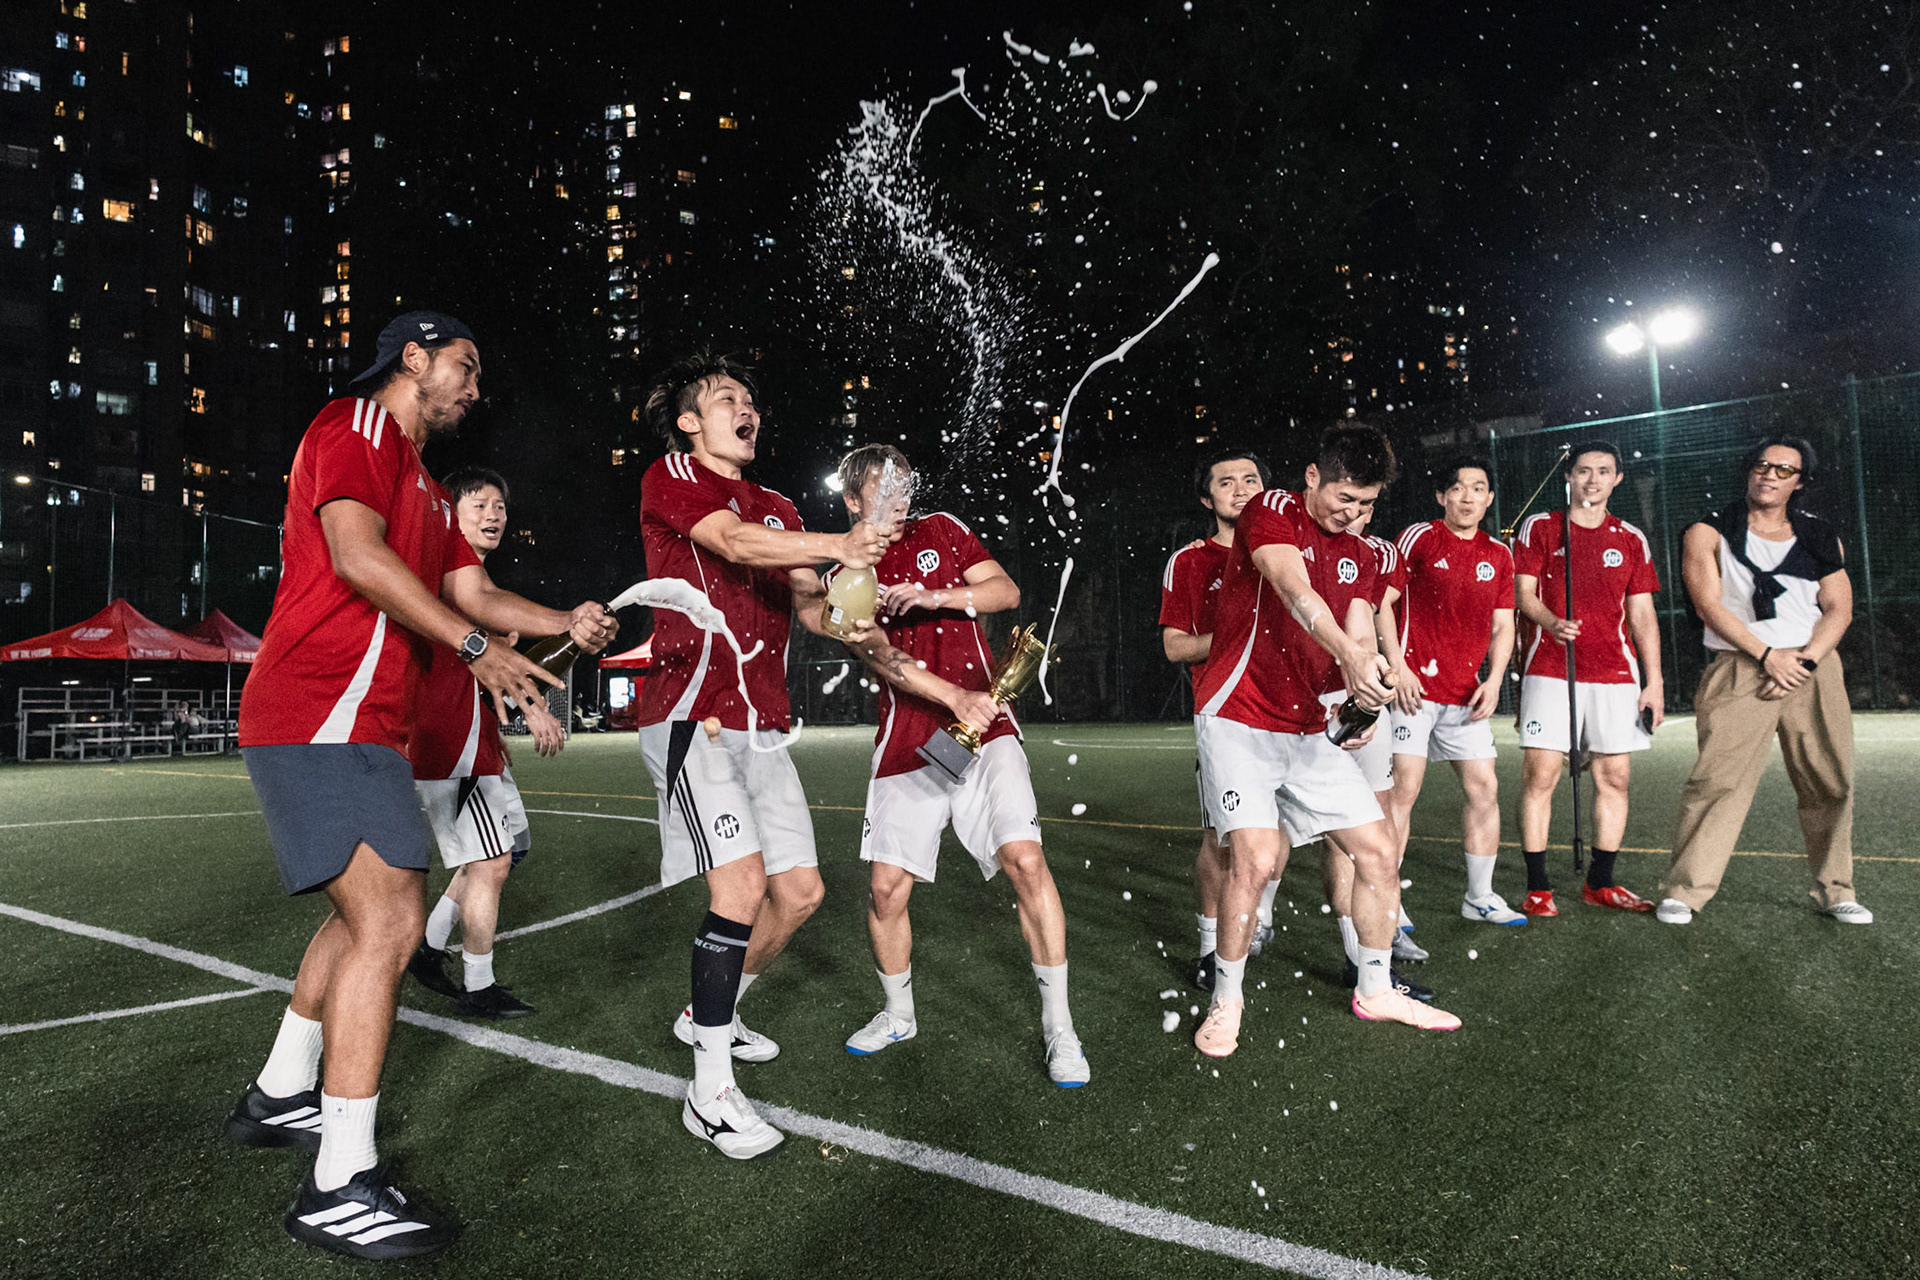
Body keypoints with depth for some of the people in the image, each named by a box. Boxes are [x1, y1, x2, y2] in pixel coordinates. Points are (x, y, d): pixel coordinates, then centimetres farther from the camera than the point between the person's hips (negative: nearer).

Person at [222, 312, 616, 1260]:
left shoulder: (425, 489, 24)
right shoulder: (356, 427, -5)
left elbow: (470, 590, 21)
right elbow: (357, 555, -20)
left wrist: (564, 622, 7)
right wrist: (476, 648, -21)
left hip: (363, 729, 11)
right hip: (321, 719, -11)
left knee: (365, 915, 20)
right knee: (389, 924, -15)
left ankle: (279, 1097, 36)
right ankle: (341, 1188, -8)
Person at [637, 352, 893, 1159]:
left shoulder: (777, 509, 22)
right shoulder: (670, 478, 2)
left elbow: (811, 605, 11)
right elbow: (734, 542, -19)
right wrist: (835, 544, -33)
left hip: (761, 723, 8)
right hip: (693, 713, -7)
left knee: (799, 891, 8)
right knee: (741, 884, -18)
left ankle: (708, 1015, 32)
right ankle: (710, 1092, -5)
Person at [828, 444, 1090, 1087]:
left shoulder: (941, 530, 12)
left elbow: (1007, 591, 3)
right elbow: (880, 657, -10)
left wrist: (933, 596, -14)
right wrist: (955, 697, -26)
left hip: (984, 728, 0)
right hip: (906, 743, 1)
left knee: (1025, 858, -16)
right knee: (887, 887, -1)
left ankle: (1058, 1026, -1)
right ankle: (898, 1014, 26)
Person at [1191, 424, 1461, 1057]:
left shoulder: (1361, 557, 15)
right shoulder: (1271, 512, -6)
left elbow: (1360, 637, 5)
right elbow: (1296, 592, -24)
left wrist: (1363, 687, -18)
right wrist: (1351, 655, -39)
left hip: (1309, 730, 7)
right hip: (1239, 720, -7)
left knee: (1378, 851, 7)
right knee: (1257, 859, -19)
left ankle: (1375, 990, 28)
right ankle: (1226, 1003, 2)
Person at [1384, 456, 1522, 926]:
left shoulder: (1499, 555, 13)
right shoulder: (1419, 537, -3)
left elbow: (1502, 626, 15)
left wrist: (1493, 681, 1)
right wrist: (1397, 667, -12)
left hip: (1468, 693, 6)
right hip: (1414, 685, -5)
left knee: (1485, 787, 6)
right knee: (1403, 788, -8)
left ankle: (1479, 896, 21)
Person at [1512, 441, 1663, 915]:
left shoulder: (1631, 539, 14)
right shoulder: (1539, 527, 6)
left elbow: (1642, 614, 13)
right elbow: (1524, 593, 0)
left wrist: (1655, 681, 6)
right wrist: (1551, 622, -21)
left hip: (1615, 671, 3)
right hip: (1549, 670, -3)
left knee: (1615, 777, 4)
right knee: (1539, 774, -8)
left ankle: (1600, 883, 17)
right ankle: (1537, 887, -1)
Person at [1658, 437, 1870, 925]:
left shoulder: (1821, 537, 15)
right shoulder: (1709, 533, 5)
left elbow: (1839, 608, 7)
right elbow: (1709, 605, -5)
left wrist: (1804, 658, -10)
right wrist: (1767, 655, -14)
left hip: (1814, 670, 4)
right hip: (1739, 669, -4)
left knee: (1831, 784, 4)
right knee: (1718, 780, -11)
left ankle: (1834, 889, 21)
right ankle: (1684, 891, -7)